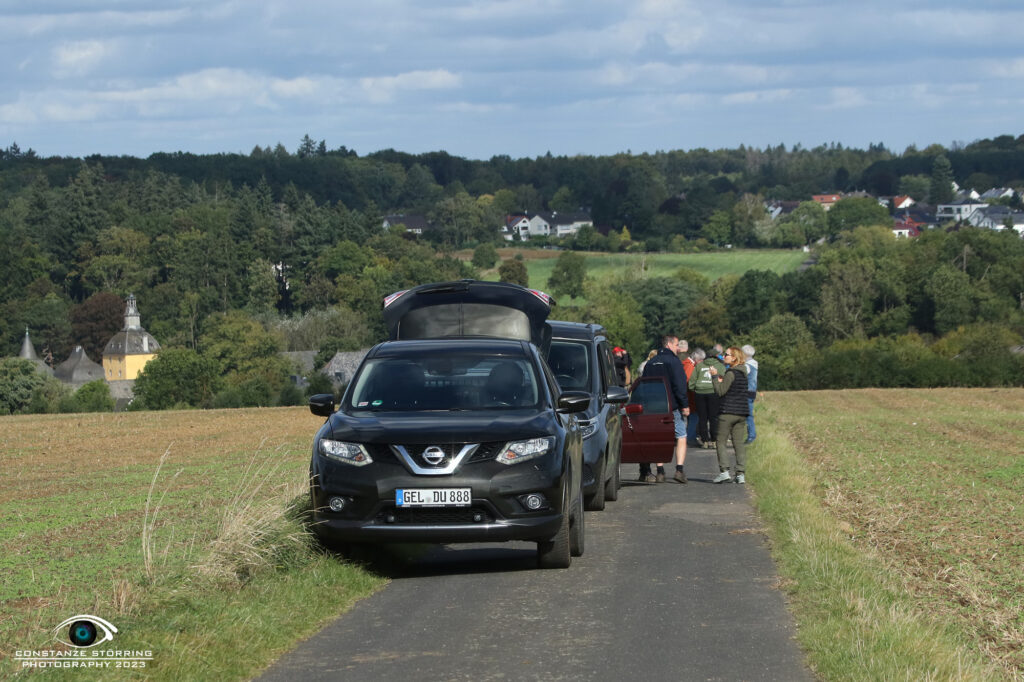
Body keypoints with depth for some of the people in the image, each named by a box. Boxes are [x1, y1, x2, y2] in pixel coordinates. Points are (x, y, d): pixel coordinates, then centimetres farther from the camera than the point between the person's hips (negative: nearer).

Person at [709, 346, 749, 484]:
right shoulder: (743, 373, 12)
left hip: (728, 412, -7)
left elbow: (720, 392, -13)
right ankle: (741, 473, 1)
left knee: (721, 442, 0)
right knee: (739, 443, 6)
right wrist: (721, 381, 13)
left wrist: (715, 376, -5)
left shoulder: (731, 374, -12)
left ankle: (724, 471, -8)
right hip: (742, 413, 7)